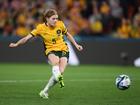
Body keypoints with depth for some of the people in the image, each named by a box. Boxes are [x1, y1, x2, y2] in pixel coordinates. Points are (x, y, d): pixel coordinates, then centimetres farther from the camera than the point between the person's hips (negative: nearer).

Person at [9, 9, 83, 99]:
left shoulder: (60, 24, -4)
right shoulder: (41, 28, -9)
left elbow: (68, 35, 15)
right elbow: (27, 37, -12)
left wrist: (76, 45, 15)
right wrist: (16, 44, -26)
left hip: (63, 49, 2)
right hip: (51, 50, -2)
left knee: (60, 71, -17)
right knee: (55, 61, -40)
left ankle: (45, 91, -3)